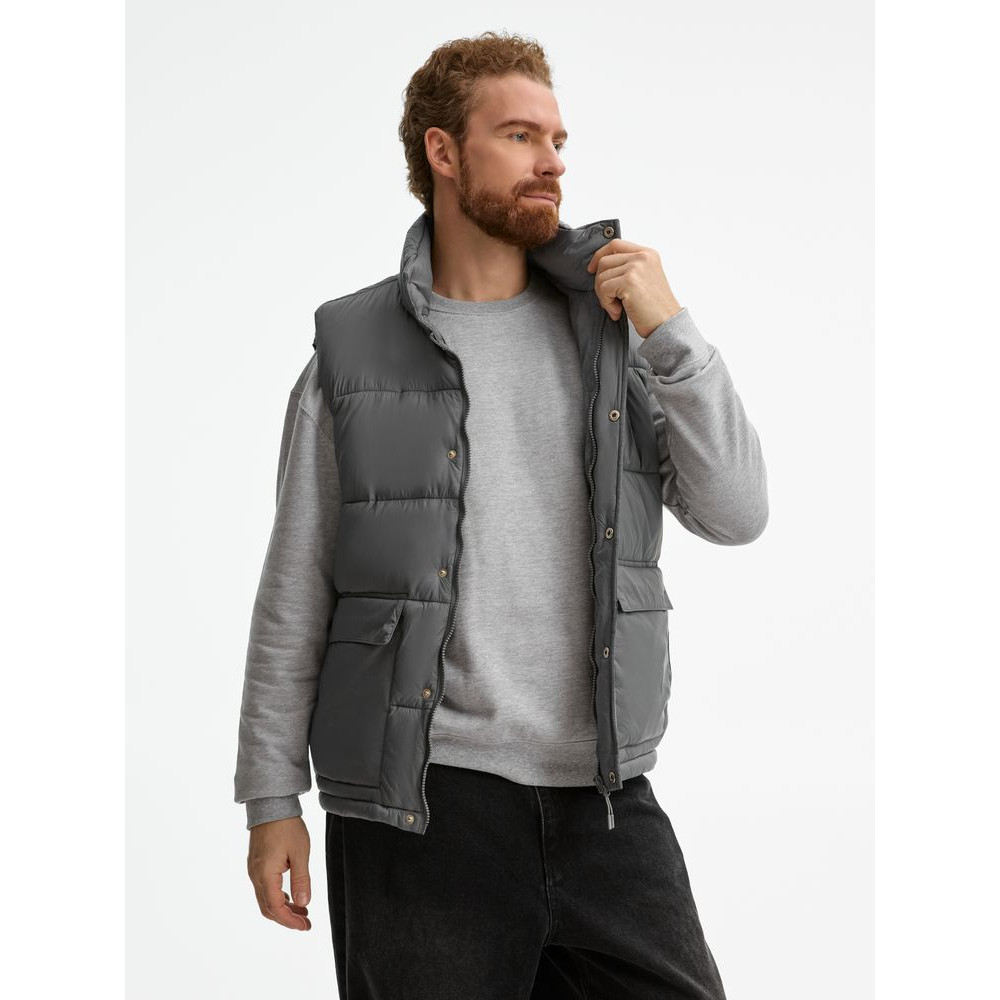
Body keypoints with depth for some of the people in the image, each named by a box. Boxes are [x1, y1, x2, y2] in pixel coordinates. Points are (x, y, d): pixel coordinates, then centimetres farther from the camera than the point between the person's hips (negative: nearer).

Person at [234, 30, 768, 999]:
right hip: (422, 810, -2)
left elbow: (736, 514, 1)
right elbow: (293, 593, 4)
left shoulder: (611, 332, 9)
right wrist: (271, 801, 1)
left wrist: (669, 331, -7)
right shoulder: (354, 352, 2)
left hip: (606, 800, 3)